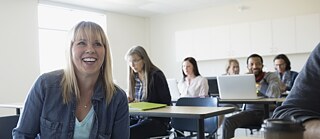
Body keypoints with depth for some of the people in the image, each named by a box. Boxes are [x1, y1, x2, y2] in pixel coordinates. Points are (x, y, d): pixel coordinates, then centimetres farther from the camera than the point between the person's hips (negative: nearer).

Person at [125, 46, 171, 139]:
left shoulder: (156, 75, -7)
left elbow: (166, 103, -7)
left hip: (157, 120, -6)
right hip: (138, 117, 6)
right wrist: (129, 100, -4)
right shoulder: (133, 78, 12)